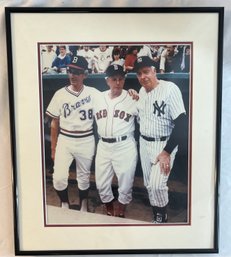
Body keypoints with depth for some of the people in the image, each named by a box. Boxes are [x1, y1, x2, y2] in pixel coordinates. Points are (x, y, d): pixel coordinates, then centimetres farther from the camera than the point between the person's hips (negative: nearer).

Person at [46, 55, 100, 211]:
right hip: (64, 141, 0)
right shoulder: (60, 94, -3)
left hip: (86, 142, 0)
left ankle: (83, 205, 38)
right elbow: (54, 123, 3)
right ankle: (65, 204, 22)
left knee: (84, 177, 13)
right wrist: (53, 148, 4)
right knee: (59, 178, -7)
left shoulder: (93, 94, -4)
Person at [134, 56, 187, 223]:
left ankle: (162, 217, 11)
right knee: (149, 184, 13)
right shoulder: (142, 91, 5)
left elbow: (181, 122, -22)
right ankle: (158, 217, 31)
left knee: (156, 184, -16)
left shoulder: (170, 88, -19)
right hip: (144, 143, 7)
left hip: (164, 144, -7)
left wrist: (167, 152, -23)